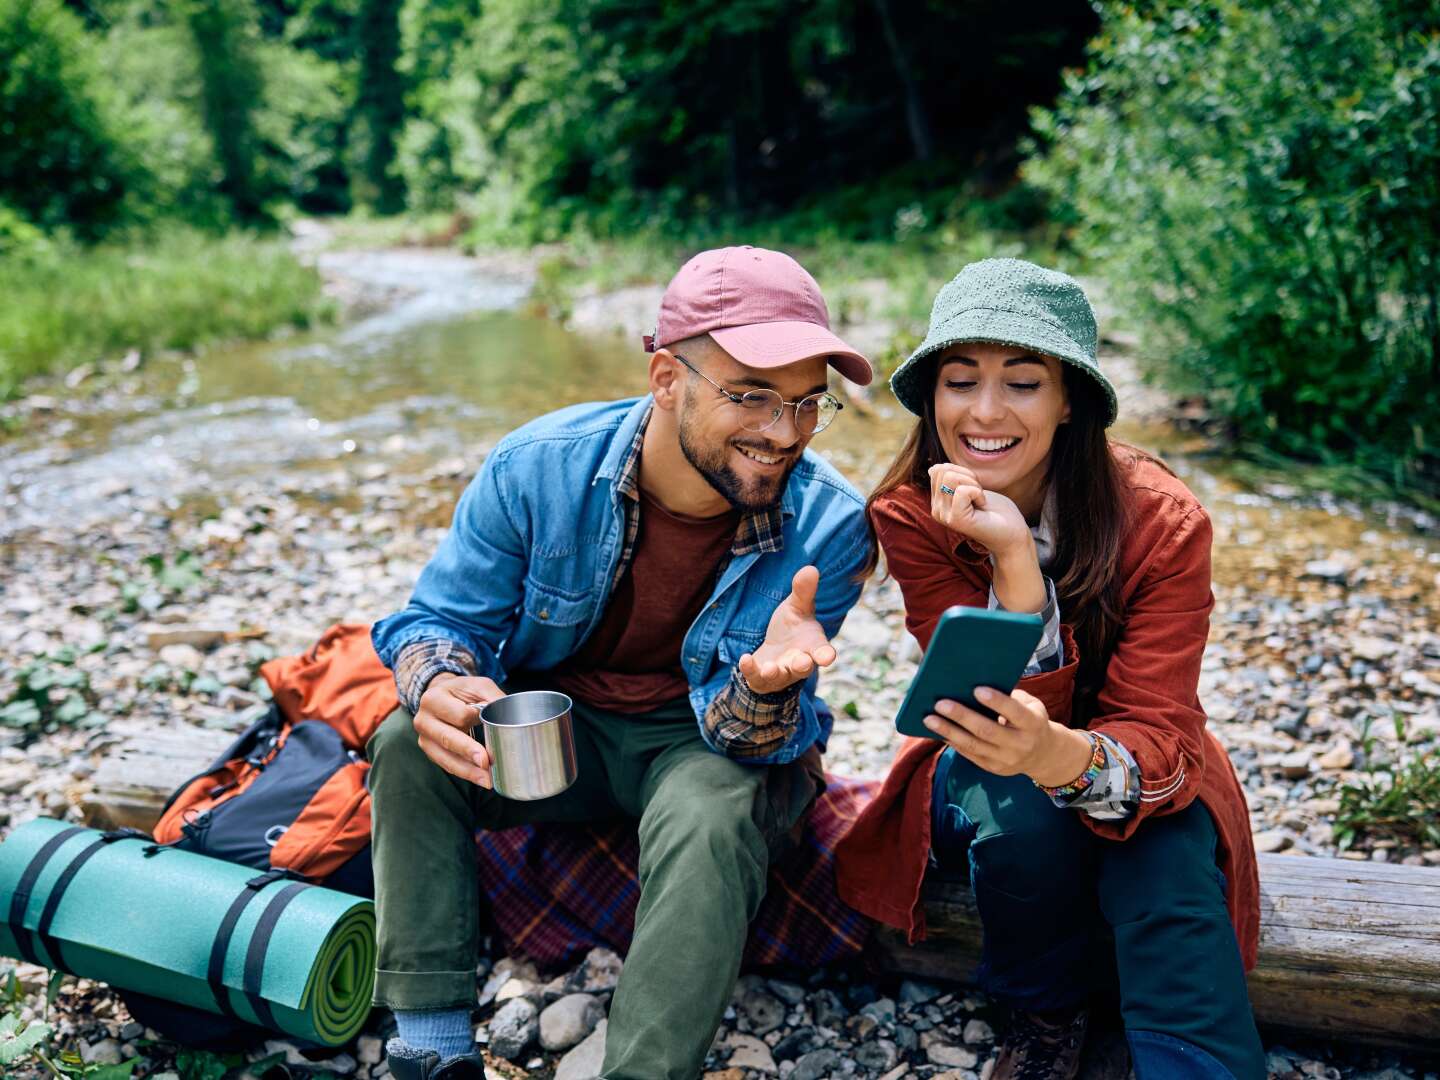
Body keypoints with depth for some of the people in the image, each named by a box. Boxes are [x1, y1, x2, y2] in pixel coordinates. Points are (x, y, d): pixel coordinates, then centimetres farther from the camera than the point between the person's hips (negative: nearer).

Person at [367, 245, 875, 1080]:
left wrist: (767, 681, -47)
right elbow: (442, 618, -10)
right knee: (408, 747, -20)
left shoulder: (829, 527, -22)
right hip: (553, 724, 2)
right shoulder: (539, 467, -19)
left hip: (704, 740, -2)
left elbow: (747, 736, -21)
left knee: (712, 819, -34)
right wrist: (443, 687, -36)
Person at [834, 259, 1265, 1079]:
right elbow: (1004, 711, -24)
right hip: (991, 776, 1)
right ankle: (1048, 1013, -4)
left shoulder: (1162, 522, -21)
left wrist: (1066, 757, -50)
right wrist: (1012, 558, -41)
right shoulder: (911, 515, -18)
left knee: (1167, 897, -32)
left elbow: (1158, 734, -26)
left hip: (1140, 785, -1)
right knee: (1021, 816, -32)